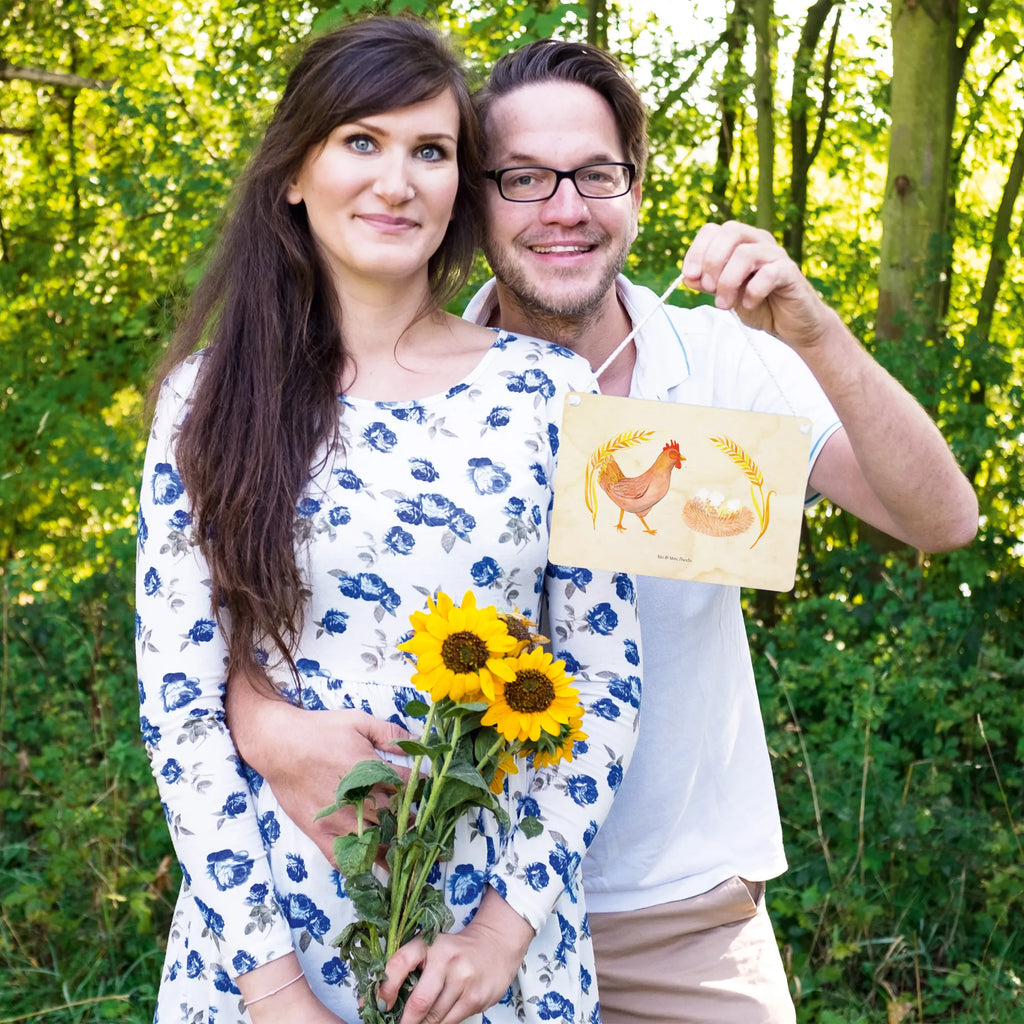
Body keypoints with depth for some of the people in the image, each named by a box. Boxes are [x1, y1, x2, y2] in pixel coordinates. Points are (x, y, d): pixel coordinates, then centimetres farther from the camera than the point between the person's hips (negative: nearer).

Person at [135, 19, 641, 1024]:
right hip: (269, 922, 0)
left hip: (494, 929, 1)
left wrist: (512, 917, -9)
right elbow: (177, 700, -6)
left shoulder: (548, 389, -3)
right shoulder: (213, 396, -4)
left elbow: (606, 679, -1)